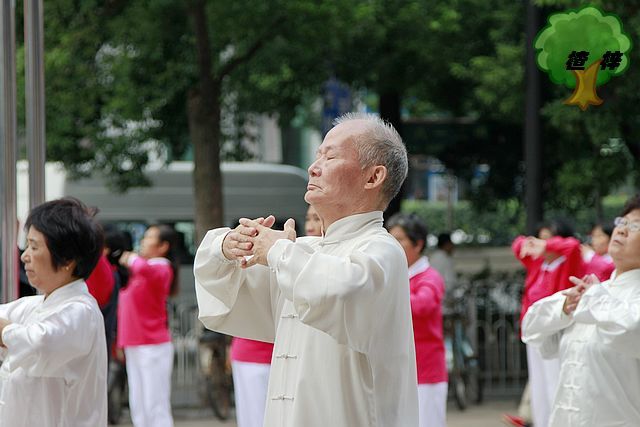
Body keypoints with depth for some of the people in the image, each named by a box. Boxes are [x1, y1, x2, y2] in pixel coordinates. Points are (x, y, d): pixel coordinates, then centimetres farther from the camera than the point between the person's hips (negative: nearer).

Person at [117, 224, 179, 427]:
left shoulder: (161, 268, -12)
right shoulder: (138, 271, 13)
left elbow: (145, 269, -35)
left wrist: (132, 260, -19)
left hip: (153, 347, -9)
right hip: (134, 346, 9)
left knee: (156, 407, -7)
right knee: (138, 408, 12)